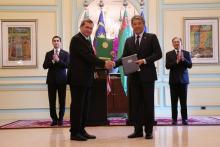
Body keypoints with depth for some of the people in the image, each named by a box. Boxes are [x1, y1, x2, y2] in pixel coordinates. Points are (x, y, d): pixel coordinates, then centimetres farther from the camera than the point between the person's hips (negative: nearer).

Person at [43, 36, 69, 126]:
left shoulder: (65, 54, 5)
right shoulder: (48, 54, 10)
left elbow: (67, 65, -8)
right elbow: (45, 66, 0)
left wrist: (58, 60, -18)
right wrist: (53, 61, -13)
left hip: (61, 79, -1)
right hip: (51, 80, 1)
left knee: (62, 101, 2)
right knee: (52, 101, 1)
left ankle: (60, 119, 12)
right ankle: (54, 119, 10)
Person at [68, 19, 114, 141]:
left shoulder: (87, 40, 19)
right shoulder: (77, 39, -11)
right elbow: (87, 56, -20)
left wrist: (104, 63, 3)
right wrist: (104, 64, -23)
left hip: (86, 79, 9)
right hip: (78, 79, -9)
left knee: (84, 106, 12)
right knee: (77, 105, -4)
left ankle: (81, 130, 20)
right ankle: (74, 133, 3)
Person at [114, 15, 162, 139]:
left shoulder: (151, 37, 2)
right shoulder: (129, 41, 14)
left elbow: (158, 54, -6)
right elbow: (124, 58, 8)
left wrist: (144, 61, -18)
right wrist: (114, 63, -10)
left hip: (147, 75, -4)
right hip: (133, 76, 4)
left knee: (148, 103, 2)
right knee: (135, 104, 6)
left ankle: (149, 131, 10)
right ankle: (138, 130, 14)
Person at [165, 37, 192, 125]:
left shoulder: (186, 53, 9)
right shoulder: (169, 54, 7)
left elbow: (190, 65, 0)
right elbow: (167, 66, -5)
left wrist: (183, 59, -16)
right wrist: (176, 61, -17)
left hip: (183, 79, 0)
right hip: (173, 80, 0)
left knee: (183, 101, 0)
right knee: (174, 102, 0)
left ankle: (184, 119, 6)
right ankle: (174, 119, 4)